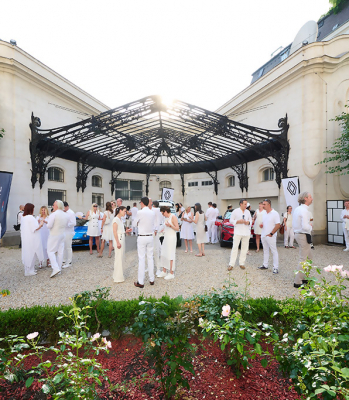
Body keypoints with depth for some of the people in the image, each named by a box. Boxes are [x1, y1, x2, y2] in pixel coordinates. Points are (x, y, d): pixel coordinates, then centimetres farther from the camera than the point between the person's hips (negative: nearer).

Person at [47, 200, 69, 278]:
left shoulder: (53, 215, -16)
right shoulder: (65, 215, 5)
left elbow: (49, 226, -18)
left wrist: (47, 224, 3)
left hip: (54, 235, -6)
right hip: (62, 235, 7)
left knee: (51, 251, 1)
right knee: (60, 252, 10)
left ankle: (55, 268, -11)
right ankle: (59, 268, 17)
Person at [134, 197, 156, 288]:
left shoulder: (140, 212, -12)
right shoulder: (153, 213, 2)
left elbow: (137, 223, 2)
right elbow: (153, 225, 9)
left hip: (142, 237, -5)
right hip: (150, 237, 5)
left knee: (141, 259, 0)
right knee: (150, 258, 13)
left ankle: (140, 282, 7)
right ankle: (151, 280, 22)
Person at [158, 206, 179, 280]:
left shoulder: (173, 217, -10)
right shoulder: (166, 218, 14)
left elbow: (177, 229, -14)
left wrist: (170, 225, -27)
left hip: (171, 238, -8)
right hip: (166, 238, 8)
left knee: (170, 255, -3)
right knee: (163, 254, 9)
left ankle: (171, 273, 8)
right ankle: (164, 272, 20)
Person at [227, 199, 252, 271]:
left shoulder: (248, 212, 11)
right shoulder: (235, 211, -2)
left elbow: (250, 220, 17)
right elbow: (231, 220, -1)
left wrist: (248, 222, -5)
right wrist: (238, 221, -16)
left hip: (246, 233, 5)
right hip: (238, 232, -4)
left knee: (244, 248, 6)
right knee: (235, 247, -5)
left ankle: (241, 263, 17)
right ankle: (231, 264, -1)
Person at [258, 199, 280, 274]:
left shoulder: (275, 213, -12)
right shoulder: (264, 214, 11)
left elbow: (278, 225, -15)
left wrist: (271, 233, -17)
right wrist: (261, 225, -2)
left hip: (270, 236, -8)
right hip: (263, 236, 8)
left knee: (274, 251, 0)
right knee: (265, 251, 15)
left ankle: (276, 268, 7)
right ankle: (265, 265, 25)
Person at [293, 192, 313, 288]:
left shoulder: (297, 209, 10)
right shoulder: (304, 211, -20)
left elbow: (294, 224, 16)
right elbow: (305, 227, -27)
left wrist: (308, 224, 11)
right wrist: (311, 227, -7)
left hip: (298, 234, 10)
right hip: (304, 236, -10)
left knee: (308, 258, 22)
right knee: (303, 259, -1)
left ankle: (304, 278, 33)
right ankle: (297, 282, 7)